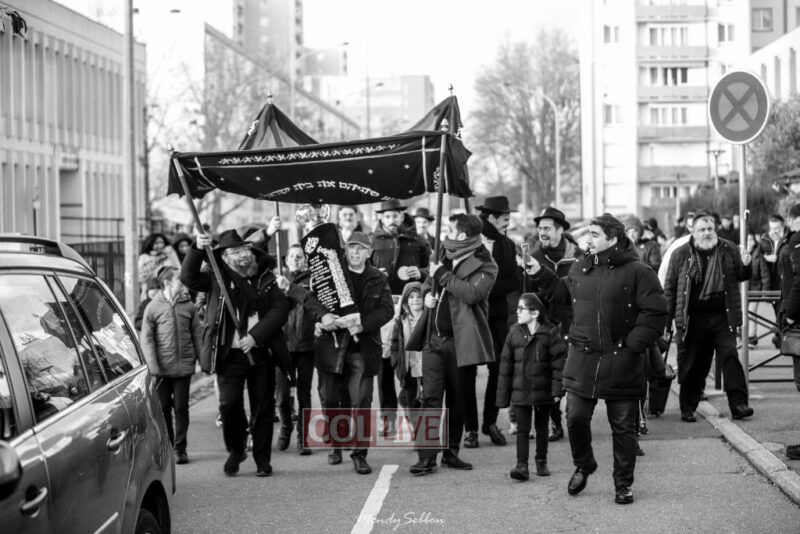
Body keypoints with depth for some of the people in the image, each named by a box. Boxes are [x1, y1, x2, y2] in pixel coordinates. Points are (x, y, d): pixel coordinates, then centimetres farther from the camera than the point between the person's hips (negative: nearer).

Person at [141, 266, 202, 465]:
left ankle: (180, 448, 10)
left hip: (184, 366, 1)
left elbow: (198, 334, 9)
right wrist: (153, 366, -9)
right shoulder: (153, 307, -1)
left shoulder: (188, 306, 5)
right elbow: (146, 339, -1)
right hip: (162, 367, -1)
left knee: (181, 408, 3)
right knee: (163, 408, 7)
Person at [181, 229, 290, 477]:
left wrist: (255, 336, -12)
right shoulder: (218, 279, 6)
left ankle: (263, 460, 16)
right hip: (230, 355, -1)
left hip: (261, 352, 2)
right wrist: (197, 250, -21)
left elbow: (280, 310, 0)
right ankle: (235, 451, 14)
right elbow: (188, 278, -7)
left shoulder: (267, 279, 10)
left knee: (262, 408, 5)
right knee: (229, 404, -10)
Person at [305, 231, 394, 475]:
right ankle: (336, 444, 30)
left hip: (362, 347, -1)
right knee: (330, 400, 9)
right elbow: (310, 298, -2)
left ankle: (359, 453, -3)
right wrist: (323, 315, -23)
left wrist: (363, 324, -17)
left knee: (361, 401, -8)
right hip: (331, 344, 1)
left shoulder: (378, 279, 7)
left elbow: (387, 309, -1)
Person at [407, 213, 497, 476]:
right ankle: (427, 457, -5)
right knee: (431, 397, -4)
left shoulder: (484, 267, -5)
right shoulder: (446, 258, 13)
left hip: (459, 342, -4)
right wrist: (427, 293, 5)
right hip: (433, 339, 4)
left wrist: (442, 275, -15)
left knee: (457, 400, 8)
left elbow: (472, 293, -23)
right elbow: (427, 284, 28)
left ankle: (451, 452, 21)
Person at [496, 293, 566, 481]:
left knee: (542, 427, 13)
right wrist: (503, 395, 4)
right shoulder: (515, 333, 2)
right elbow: (506, 365, 5)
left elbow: (559, 362, -6)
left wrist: (557, 388, -13)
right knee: (522, 429, -2)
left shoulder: (550, 334, -6)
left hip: (543, 390, -1)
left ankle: (541, 462, 26)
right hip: (520, 391, 1)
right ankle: (521, 465, -3)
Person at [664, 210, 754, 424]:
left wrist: (745, 266, -8)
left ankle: (738, 404, -8)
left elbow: (741, 277, 16)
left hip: (723, 317, 1)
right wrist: (668, 318, 1)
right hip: (692, 319, -1)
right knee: (692, 365, 6)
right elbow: (670, 288, 4)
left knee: (730, 358, -8)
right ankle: (687, 408, 17)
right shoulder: (681, 255, 1)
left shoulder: (729, 250, 6)